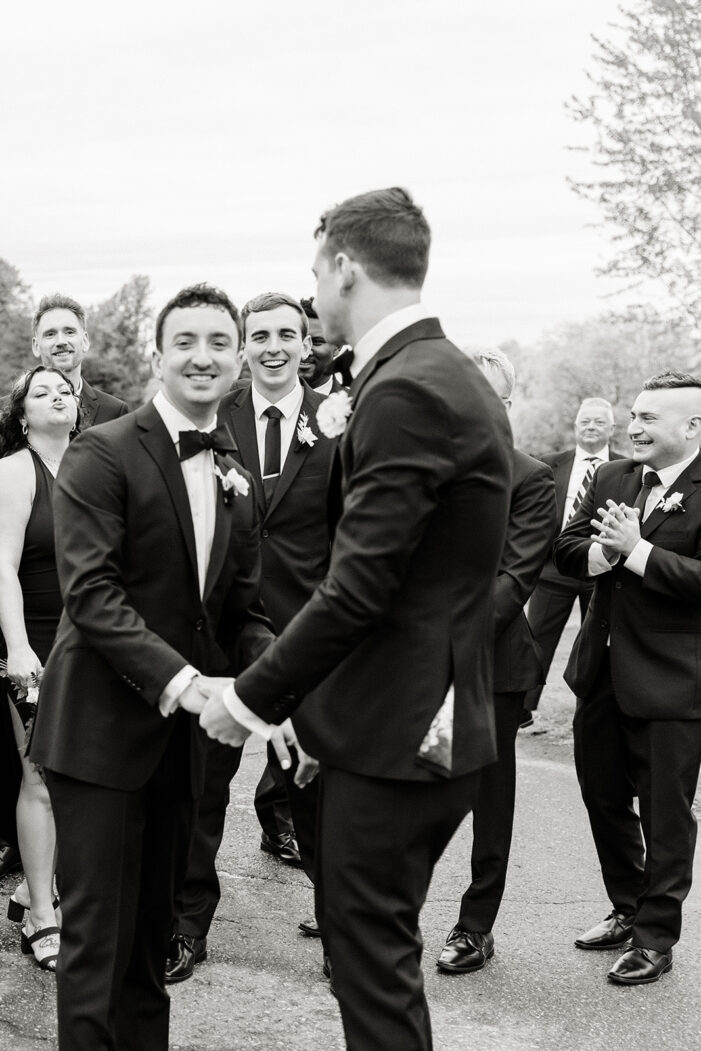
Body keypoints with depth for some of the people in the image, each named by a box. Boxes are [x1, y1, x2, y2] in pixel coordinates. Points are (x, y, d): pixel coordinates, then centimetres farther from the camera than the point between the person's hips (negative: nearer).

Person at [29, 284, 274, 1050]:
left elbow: (242, 608, 9)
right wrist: (179, 680, -29)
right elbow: (90, 590, -19)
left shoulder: (235, 477, 11)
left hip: (182, 728, 6)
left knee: (152, 923, 16)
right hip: (104, 726, -6)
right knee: (97, 929, -1)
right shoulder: (104, 453, -10)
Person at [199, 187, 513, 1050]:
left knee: (373, 959, 1)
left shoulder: (406, 390, -19)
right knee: (372, 946, 20)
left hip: (395, 735, -10)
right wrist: (345, 441, 9)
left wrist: (253, 696, -12)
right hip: (436, 719, 10)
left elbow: (359, 588, -22)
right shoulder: (450, 376, 13)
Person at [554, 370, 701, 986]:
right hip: (603, 674, 7)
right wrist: (605, 550, -15)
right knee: (604, 797, 19)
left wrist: (636, 550, -24)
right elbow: (565, 550, 5)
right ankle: (627, 910, 38)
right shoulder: (613, 479, 7)